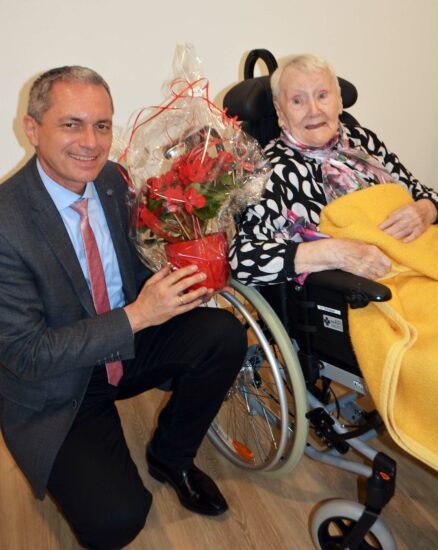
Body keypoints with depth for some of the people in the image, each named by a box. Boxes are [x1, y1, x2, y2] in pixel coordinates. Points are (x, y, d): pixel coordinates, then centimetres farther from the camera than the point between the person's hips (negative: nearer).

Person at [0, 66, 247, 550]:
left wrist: (178, 275, -16)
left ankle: (170, 456, 8)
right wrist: (137, 315, -27)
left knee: (224, 333, -17)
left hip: (128, 347, 6)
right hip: (54, 392, -5)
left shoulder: (112, 178, -6)